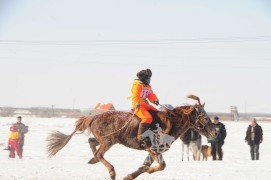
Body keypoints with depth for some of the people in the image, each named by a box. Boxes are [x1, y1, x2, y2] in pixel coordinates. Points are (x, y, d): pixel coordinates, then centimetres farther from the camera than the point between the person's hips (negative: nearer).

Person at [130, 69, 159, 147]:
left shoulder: (148, 87, 20)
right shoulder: (137, 85, -8)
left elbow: (151, 95, 13)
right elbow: (135, 96, -19)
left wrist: (155, 100, -9)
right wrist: (136, 104, -36)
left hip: (146, 105, 10)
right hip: (138, 106, -10)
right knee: (148, 118, -30)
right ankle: (141, 136, -32)